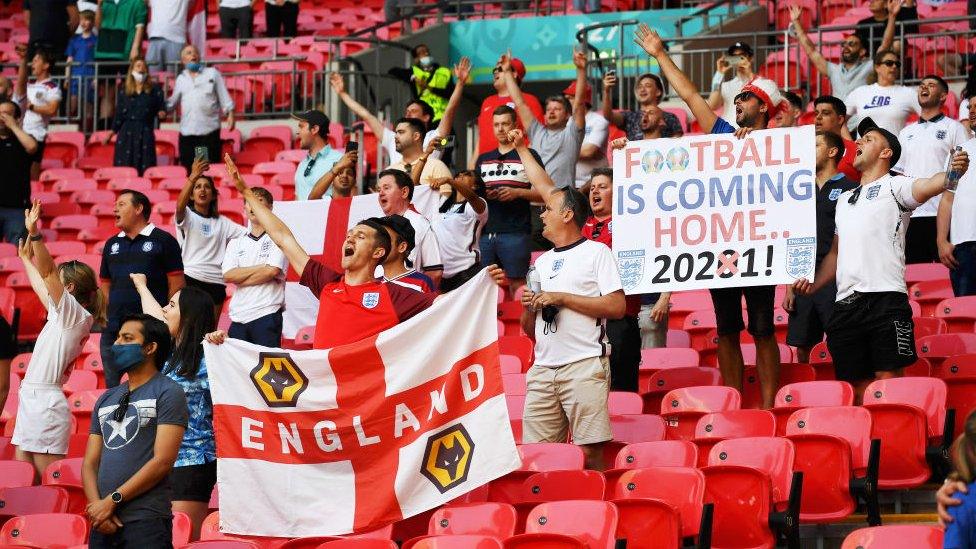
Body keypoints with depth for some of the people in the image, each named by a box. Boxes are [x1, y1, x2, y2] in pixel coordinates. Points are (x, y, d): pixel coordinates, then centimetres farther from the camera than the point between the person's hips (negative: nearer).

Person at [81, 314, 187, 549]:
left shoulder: (168, 393, -1)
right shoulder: (106, 399, 17)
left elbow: (162, 461, -10)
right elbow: (90, 462, 13)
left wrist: (113, 500, -11)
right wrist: (96, 505, -6)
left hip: (146, 520, -6)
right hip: (103, 522, 6)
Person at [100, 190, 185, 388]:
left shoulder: (163, 240, 0)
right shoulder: (112, 244, 16)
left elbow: (177, 284, -3)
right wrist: (107, 316, 8)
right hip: (113, 331, 6)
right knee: (113, 389, 8)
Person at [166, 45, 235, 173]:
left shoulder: (212, 73, 11)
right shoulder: (181, 79, 18)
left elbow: (224, 96, 7)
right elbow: (173, 101, 20)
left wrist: (230, 114, -5)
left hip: (209, 130, -2)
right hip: (187, 130, 3)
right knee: (188, 166, 0)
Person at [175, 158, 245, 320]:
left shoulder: (221, 222, 17)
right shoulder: (187, 216, 6)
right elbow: (180, 206, -18)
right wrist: (193, 176, -33)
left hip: (215, 284, 4)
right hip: (190, 279, -4)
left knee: (210, 331, 5)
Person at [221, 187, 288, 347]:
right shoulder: (236, 243, 18)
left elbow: (273, 271, -10)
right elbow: (228, 275, 3)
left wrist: (239, 278, -1)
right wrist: (262, 267, -5)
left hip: (267, 316, -4)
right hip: (239, 317, 5)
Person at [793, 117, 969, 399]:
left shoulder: (893, 186, 5)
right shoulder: (845, 199, 27)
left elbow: (929, 185, -16)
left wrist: (952, 173, -38)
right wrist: (813, 284, 15)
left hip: (885, 299, -7)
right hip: (845, 304, 7)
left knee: (888, 381, -11)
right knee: (857, 385, 5)